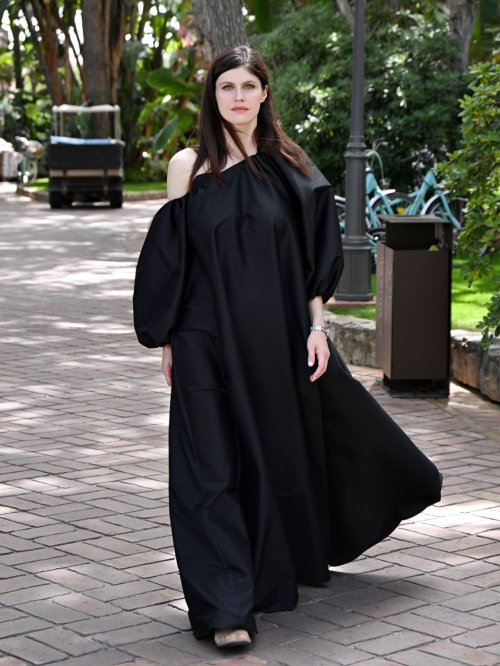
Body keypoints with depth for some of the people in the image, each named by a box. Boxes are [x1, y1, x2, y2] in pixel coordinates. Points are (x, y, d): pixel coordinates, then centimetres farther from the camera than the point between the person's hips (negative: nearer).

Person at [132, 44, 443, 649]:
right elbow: (167, 257, 4)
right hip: (208, 342, -1)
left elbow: (316, 253, 5)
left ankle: (299, 557, 41)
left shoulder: (289, 165, 4)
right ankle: (227, 607, -2)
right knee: (213, 468, -5)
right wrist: (166, 341, 3)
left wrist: (316, 326, -3)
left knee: (289, 451, 14)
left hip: (279, 336, 2)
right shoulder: (188, 166, 2)